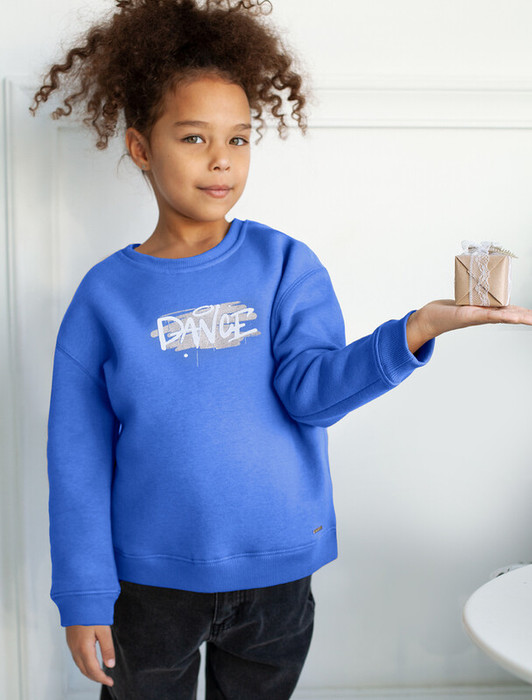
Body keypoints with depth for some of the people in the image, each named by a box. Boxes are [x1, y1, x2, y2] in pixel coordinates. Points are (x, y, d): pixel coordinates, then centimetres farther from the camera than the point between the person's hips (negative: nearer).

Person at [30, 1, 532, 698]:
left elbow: (310, 390, -16)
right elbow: (78, 461, -4)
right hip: (151, 579, -1)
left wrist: (414, 332, -32)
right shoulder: (106, 295, -6)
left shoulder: (285, 263, -4)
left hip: (277, 570, 1)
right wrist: (84, 597, -4)